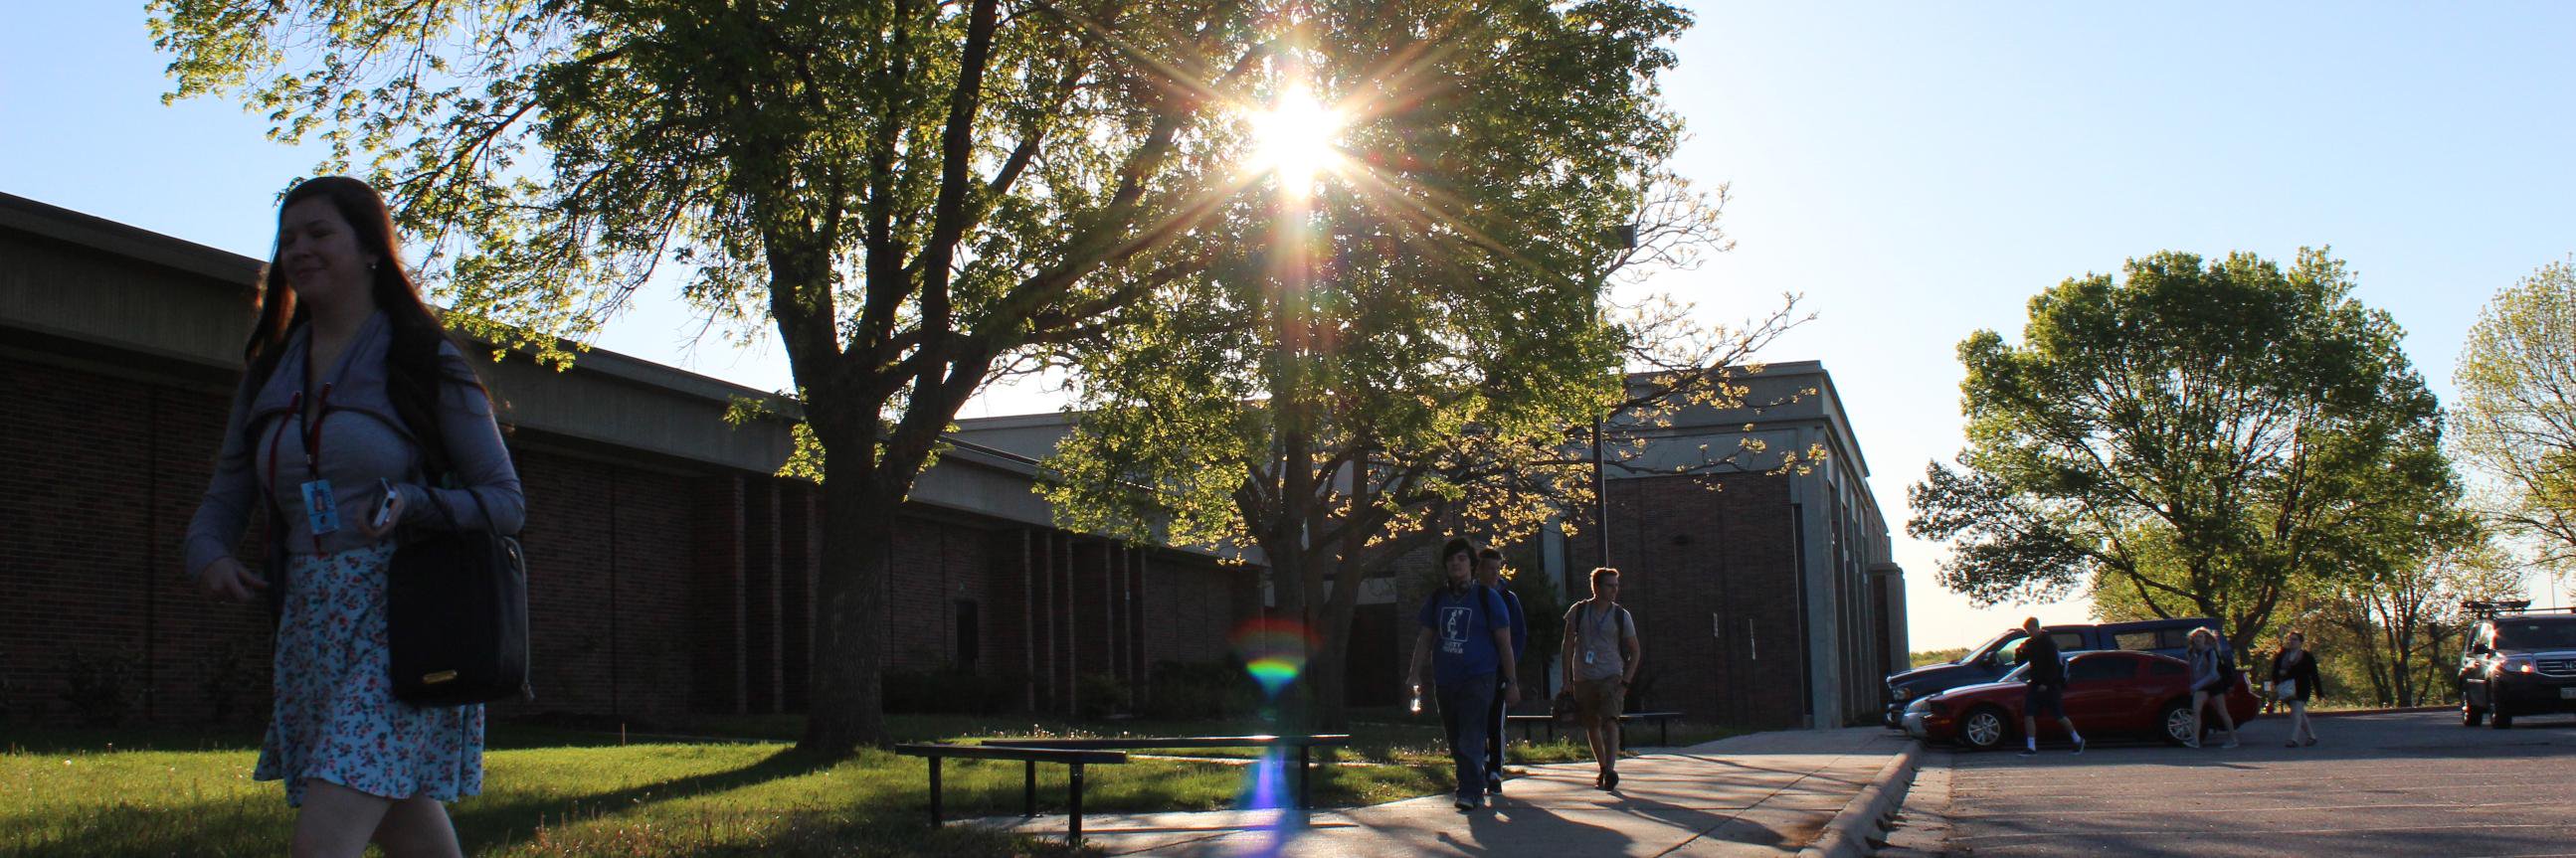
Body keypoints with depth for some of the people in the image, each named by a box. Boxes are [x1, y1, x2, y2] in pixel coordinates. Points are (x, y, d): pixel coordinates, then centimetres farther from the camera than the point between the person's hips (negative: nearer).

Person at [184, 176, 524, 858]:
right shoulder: (271, 374, 14)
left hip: (402, 627, -6)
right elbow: (224, 499, 14)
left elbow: (505, 502, -4)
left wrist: (410, 504, -21)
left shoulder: (425, 362, -2)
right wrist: (208, 556, -8)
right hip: (312, 632, 6)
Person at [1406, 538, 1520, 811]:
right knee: (1456, 743, 10)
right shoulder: (1437, 600, 10)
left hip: (1478, 679, -5)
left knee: (1471, 739, -17)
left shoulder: (1487, 599, -1)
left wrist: (1511, 682, -2)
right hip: (1445, 681, 5)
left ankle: (1469, 792, -18)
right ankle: (1476, 789, 22)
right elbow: (1425, 639, 14)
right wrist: (1415, 674, 3)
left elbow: (1504, 642, 1)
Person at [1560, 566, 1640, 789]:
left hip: (1611, 677, -2)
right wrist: (1567, 678, 3)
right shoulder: (1578, 611, 2)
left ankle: (1611, 769, -30)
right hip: (1583, 678, 2)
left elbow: (1635, 651, 6)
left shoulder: (1622, 616, 0)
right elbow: (1568, 644, 9)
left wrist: (1625, 682, -4)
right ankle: (1603, 769, 26)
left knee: (1610, 721, -21)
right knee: (1592, 726, 10)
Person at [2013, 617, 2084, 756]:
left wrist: (2046, 683, -21)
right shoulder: (2028, 643, 10)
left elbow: (2054, 665, -15)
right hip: (2035, 684, 6)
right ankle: (2031, 747, -7)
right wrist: (2020, 651, -10)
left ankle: (2078, 740, 20)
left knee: (2059, 715, 0)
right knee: (2028, 714, -8)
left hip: (2050, 686, -6)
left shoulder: (2048, 642, -10)